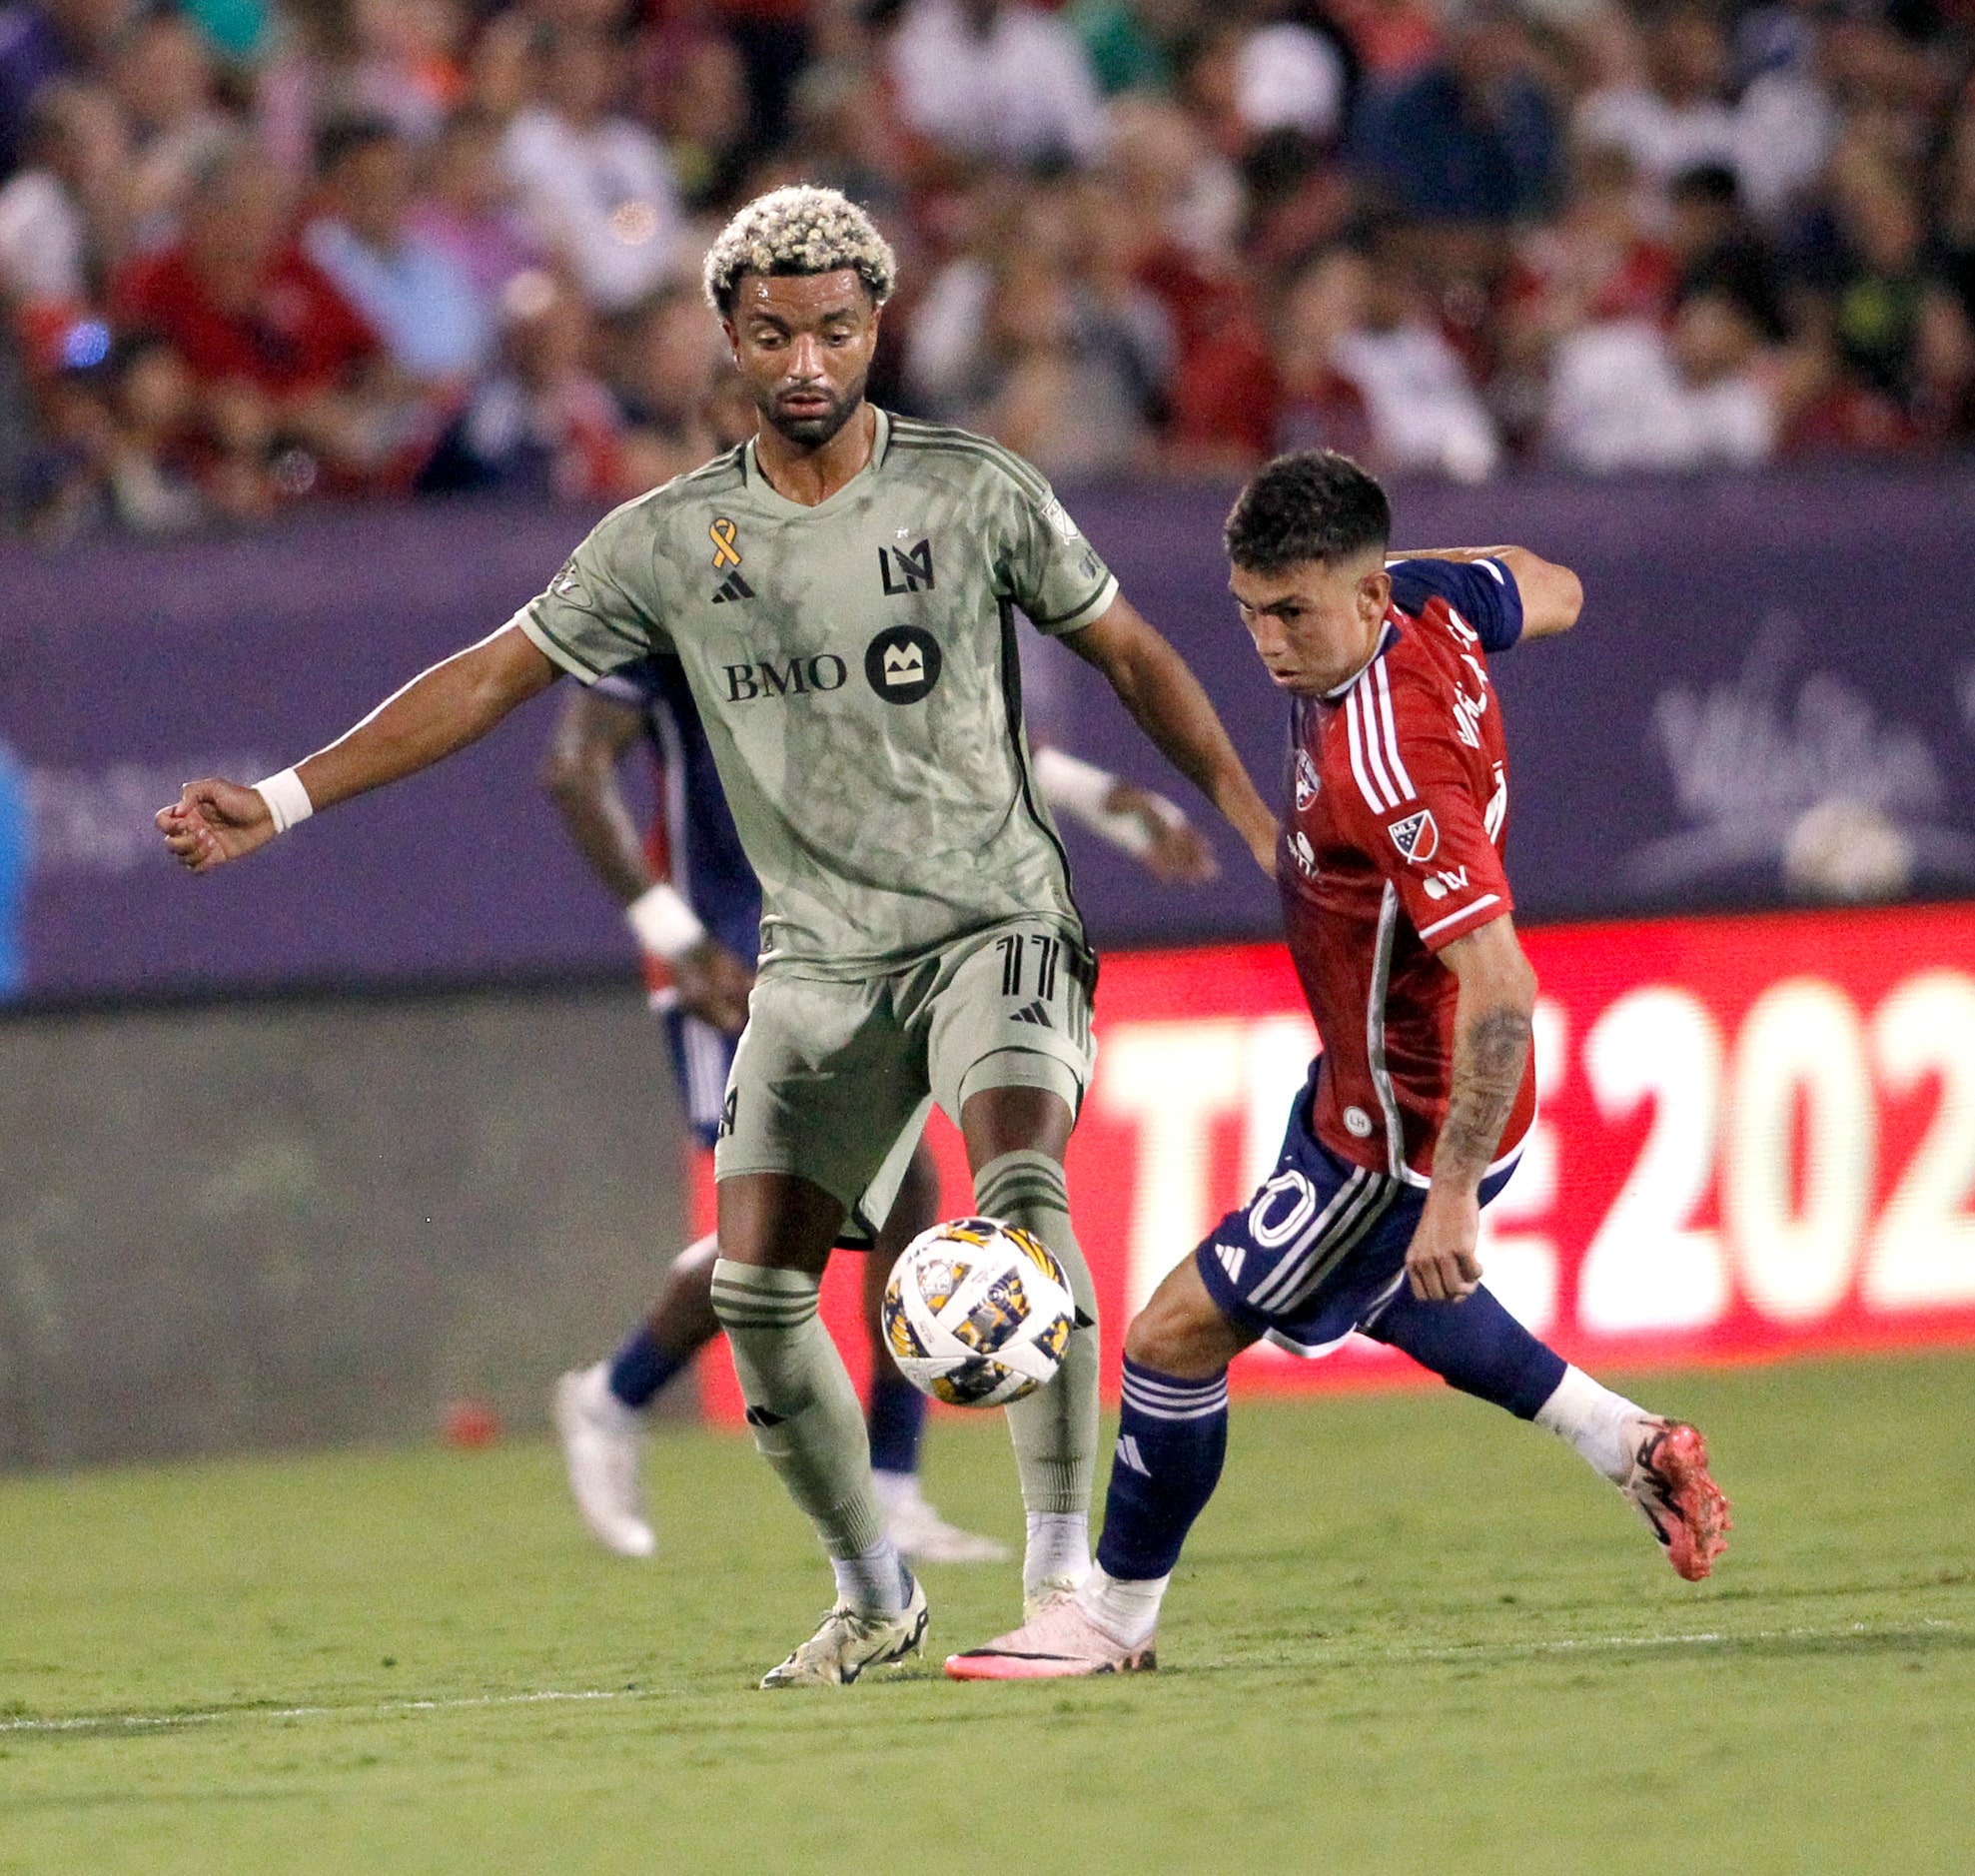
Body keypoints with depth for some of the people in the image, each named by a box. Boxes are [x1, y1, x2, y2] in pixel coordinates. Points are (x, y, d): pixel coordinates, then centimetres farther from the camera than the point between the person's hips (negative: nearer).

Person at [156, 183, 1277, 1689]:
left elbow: (1130, 654, 7)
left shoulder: (974, 493, -4)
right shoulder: (670, 542, 2)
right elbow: (494, 676, 8)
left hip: (993, 919, -3)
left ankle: (1065, 1569, -26)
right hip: (820, 956, 3)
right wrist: (281, 801, 4)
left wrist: (1260, 824, 5)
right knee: (755, 1293, -6)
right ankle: (875, 1599, 14)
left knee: (1022, 1185, -29)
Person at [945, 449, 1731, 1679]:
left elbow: (1500, 986, -37)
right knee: (1374, 1288, 35)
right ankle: (1626, 1442, 42)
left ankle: (1116, 1619, 19)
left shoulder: (1387, 772, -36)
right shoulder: (1429, 602, -12)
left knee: (1178, 1336, -1)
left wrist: (1453, 1189, -34)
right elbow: (1549, 592, 11)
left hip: (1406, 1130, -10)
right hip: (1366, 1075, 10)